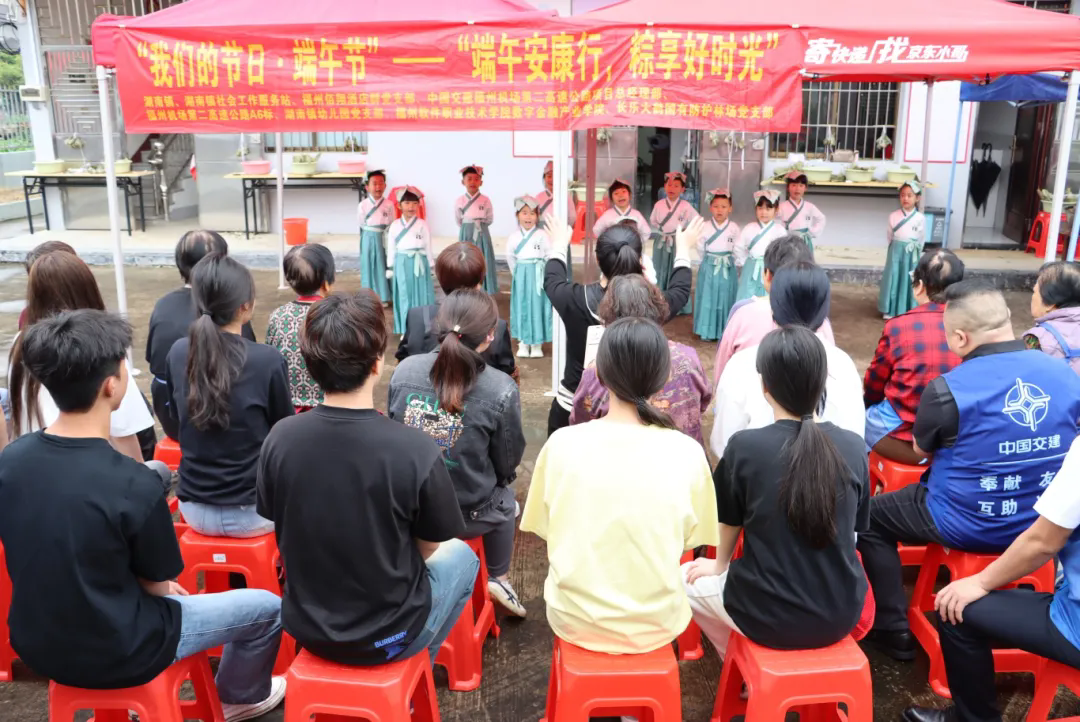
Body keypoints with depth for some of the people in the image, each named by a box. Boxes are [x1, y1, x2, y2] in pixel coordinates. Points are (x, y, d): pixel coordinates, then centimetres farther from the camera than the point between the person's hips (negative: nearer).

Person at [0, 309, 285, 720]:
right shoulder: (133, 485, -29)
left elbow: (59, 559, 5)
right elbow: (157, 585, -13)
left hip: (35, 645, 7)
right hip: (113, 655, -6)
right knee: (268, 608, 12)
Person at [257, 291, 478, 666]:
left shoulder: (279, 438, -16)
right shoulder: (415, 450, -27)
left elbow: (280, 529, 0)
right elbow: (428, 549, -11)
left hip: (305, 625, 4)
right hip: (386, 635, -3)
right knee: (461, 555, 25)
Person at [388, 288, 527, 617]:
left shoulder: (404, 370, -13)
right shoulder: (501, 390, -24)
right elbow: (507, 465, -10)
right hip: (469, 515, -3)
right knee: (505, 498, 33)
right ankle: (498, 579, 43)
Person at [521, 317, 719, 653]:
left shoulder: (562, 443, -14)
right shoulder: (687, 452, -14)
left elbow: (545, 529, -1)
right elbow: (690, 540, -2)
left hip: (575, 620, 0)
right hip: (657, 625, 0)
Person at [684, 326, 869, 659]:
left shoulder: (744, 447, -17)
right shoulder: (853, 447, -8)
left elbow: (729, 523, -1)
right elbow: (854, 529, 6)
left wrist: (719, 565, 20)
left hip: (769, 618, -3)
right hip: (841, 614, 4)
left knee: (685, 579, 23)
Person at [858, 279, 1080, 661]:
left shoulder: (947, 388, -23)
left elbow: (921, 450, -3)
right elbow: (1046, 447, 11)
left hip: (969, 527, -5)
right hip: (1044, 525, 6)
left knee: (870, 516, 17)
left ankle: (894, 629, 19)